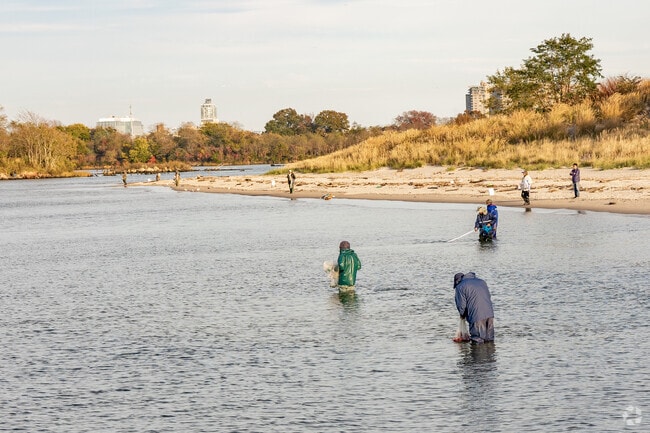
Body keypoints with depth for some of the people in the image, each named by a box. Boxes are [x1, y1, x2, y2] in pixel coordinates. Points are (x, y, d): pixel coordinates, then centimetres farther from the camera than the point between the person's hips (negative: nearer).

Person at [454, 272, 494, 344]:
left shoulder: (460, 287, 2)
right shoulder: (481, 282, 22)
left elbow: (461, 305, -3)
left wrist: (462, 314, 18)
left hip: (477, 316, -7)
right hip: (490, 314, 7)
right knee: (489, 340, 13)